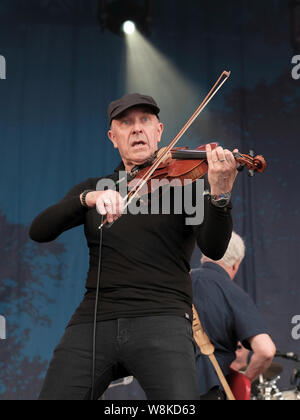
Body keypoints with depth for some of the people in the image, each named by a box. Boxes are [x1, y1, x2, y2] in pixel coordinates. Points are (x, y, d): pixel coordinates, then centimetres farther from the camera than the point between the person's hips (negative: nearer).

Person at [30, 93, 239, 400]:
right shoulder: (93, 188, 18)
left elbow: (213, 249, -5)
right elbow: (38, 232, 3)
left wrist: (220, 195, -24)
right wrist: (89, 198, -14)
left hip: (162, 319, -3)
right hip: (93, 320, 3)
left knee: (180, 399, -24)